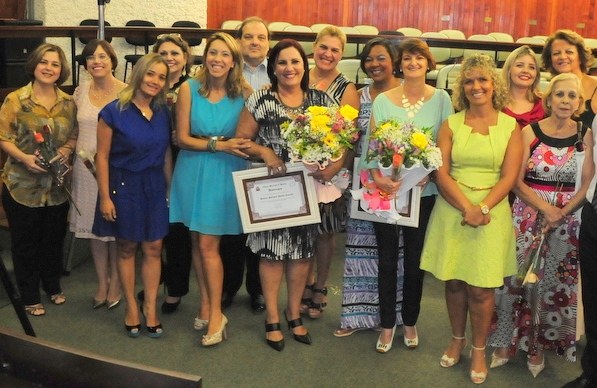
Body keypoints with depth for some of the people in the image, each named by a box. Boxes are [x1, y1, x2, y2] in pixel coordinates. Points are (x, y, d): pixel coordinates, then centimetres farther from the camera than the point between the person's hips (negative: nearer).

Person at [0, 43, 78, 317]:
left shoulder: (68, 103, 4)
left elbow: (74, 136, 11)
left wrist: (67, 150, -11)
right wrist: (25, 158, -24)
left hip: (58, 184, 4)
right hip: (22, 185, -3)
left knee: (54, 238, 15)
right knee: (25, 242, 7)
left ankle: (53, 286, 36)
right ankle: (30, 297, 21)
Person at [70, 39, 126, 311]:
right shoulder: (80, 92, 7)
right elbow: (76, 129, 17)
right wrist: (82, 153, 2)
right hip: (86, 166, 4)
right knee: (93, 226, 10)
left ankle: (115, 284, 19)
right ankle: (102, 283, 24)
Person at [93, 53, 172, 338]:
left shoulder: (163, 113, 4)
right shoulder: (114, 112, -9)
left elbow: (166, 154, 9)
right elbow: (102, 157, -8)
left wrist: (170, 187, 8)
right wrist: (105, 197, -10)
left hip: (155, 185, 4)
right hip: (124, 184, -3)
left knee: (154, 248, 5)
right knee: (127, 248, 8)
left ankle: (150, 307, 17)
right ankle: (131, 307, 22)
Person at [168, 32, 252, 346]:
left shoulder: (244, 93, -5)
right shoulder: (189, 89, -4)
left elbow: (249, 138, 2)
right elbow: (182, 138, -6)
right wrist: (218, 145, -17)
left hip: (225, 173, -2)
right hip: (193, 171, 2)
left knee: (208, 245, -4)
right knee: (197, 242, 10)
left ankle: (216, 314, 8)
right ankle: (206, 303, 26)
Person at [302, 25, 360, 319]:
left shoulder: (346, 89, -4)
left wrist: (333, 169, -25)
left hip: (330, 170, -2)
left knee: (326, 231, 8)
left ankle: (320, 287, 27)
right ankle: (307, 283, 28)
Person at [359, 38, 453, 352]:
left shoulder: (441, 99, 0)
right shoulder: (383, 100, 0)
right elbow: (371, 144, -3)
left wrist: (428, 172, -15)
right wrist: (377, 176, -18)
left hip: (424, 191, 0)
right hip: (386, 190, 0)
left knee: (415, 260, 11)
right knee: (387, 259, 9)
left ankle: (410, 321, 30)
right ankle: (387, 324, 24)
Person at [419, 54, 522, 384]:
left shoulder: (510, 126, 3)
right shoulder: (451, 124, 4)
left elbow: (509, 176, -3)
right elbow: (441, 172, -4)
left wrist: (483, 208, -17)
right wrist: (467, 208, -16)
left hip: (491, 212, -1)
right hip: (452, 211, 1)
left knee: (481, 288, 0)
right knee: (454, 281, 9)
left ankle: (479, 350, 19)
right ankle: (457, 340, 30)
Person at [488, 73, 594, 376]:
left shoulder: (585, 135, 1)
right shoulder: (530, 132, -3)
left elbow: (586, 185, -2)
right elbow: (517, 181, -6)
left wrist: (562, 214, -14)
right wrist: (546, 209, -16)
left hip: (568, 220, 1)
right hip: (528, 216, -1)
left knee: (555, 283, 8)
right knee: (518, 278, 2)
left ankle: (538, 345, 24)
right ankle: (507, 341, 18)